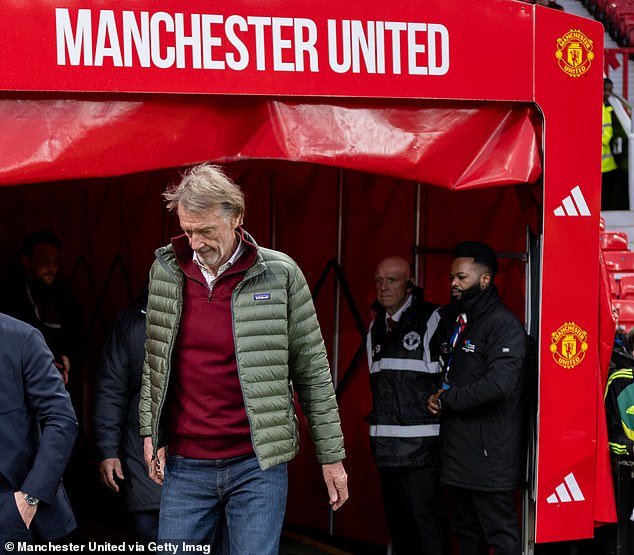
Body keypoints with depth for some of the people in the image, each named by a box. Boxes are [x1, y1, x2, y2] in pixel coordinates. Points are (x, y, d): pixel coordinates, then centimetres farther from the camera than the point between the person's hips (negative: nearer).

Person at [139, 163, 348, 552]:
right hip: (184, 466, 3)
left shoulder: (280, 274, -5)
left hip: (257, 465, -3)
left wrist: (331, 455, 1)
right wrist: (151, 432, 6)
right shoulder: (166, 271, 4)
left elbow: (312, 370, 0)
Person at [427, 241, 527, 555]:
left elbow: (499, 384, -24)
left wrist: (446, 401, -13)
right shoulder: (453, 320, 16)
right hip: (457, 447, 9)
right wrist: (437, 397, 7)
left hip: (489, 454, -9)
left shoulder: (503, 324, -12)